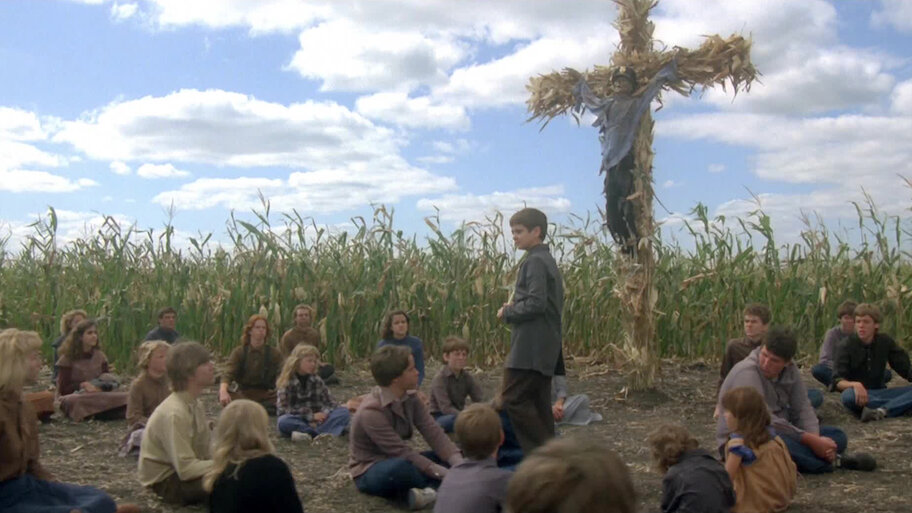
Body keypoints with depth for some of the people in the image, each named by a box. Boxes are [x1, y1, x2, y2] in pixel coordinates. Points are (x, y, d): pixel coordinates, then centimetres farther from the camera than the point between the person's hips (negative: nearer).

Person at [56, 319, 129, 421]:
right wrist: (82, 386, -17)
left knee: (125, 398, -30)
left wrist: (99, 387, -14)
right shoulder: (68, 359, 2)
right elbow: (63, 389, -1)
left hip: (98, 396, 3)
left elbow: (112, 382, 8)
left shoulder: (100, 356, 12)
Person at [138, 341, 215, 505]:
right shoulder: (174, 413, -26)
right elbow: (186, 469, -28)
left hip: (182, 468, 8)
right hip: (166, 481, -8)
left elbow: (205, 453, 0)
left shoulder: (196, 405, 1)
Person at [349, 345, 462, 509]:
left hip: (398, 461, 8)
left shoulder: (410, 398, -6)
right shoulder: (371, 411, -28)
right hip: (369, 472, -8)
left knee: (450, 458, -3)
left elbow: (433, 433, -12)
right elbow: (402, 453, -28)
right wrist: (447, 476, -27)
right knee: (400, 467, -40)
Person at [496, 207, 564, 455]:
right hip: (544, 347, 10)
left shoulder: (535, 261, -13)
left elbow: (536, 303, -23)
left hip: (530, 346, -10)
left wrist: (507, 313, -9)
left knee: (512, 398, -8)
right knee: (538, 403, 12)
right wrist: (513, 308, 11)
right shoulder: (547, 260, 19)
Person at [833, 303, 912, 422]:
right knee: (848, 395, -38)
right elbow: (837, 381, -16)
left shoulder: (885, 342, 4)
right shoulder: (846, 347, -8)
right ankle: (898, 404, -27)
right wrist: (854, 384, -38)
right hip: (859, 396, -4)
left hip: (880, 392, 4)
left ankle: (882, 410, -37)